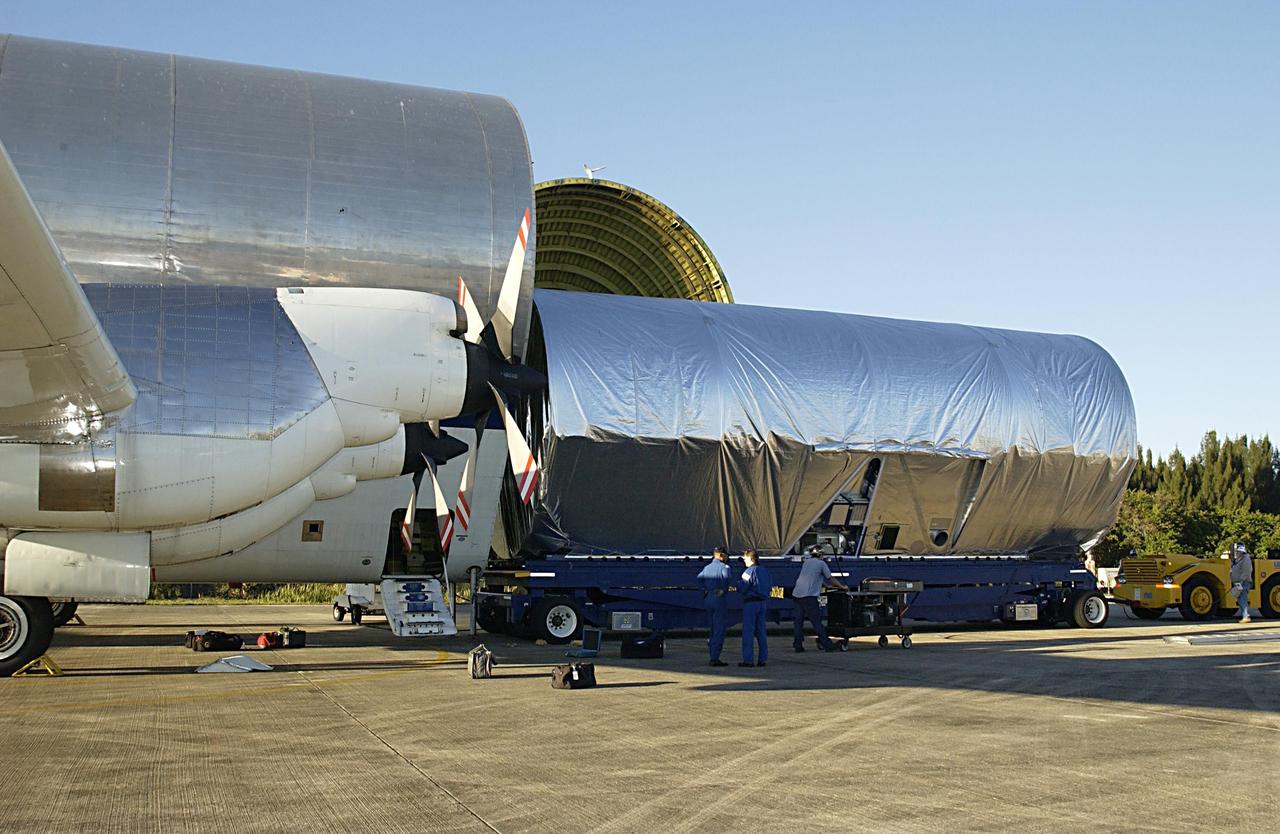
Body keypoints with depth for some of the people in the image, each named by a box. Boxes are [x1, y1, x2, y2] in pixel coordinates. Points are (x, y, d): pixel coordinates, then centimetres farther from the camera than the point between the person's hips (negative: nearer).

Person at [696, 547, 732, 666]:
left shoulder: (707, 567, 14)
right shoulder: (724, 566, -6)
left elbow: (699, 578, 3)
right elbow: (725, 577, -24)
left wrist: (704, 590, 5)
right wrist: (723, 590, -11)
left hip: (708, 599, 7)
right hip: (720, 600, -7)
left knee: (713, 629, 15)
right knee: (719, 630, -4)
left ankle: (713, 657, 18)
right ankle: (715, 658, -7)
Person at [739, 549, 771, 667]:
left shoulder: (749, 571, -13)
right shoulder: (764, 571, 11)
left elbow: (742, 588, -16)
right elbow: (769, 587, 16)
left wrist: (739, 582, 3)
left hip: (751, 603, -8)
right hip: (763, 602, 8)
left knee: (748, 631, -3)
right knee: (761, 631, 11)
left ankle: (748, 659, -5)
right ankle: (762, 658, 12)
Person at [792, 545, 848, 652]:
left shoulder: (806, 562, 22)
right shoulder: (821, 563, 3)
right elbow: (831, 578, 10)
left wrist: (827, 586, 37)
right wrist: (842, 587, 24)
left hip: (796, 594, 6)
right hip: (808, 596, -6)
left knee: (798, 621, 9)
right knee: (817, 622, -4)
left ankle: (798, 645, 7)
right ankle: (827, 644, -2)